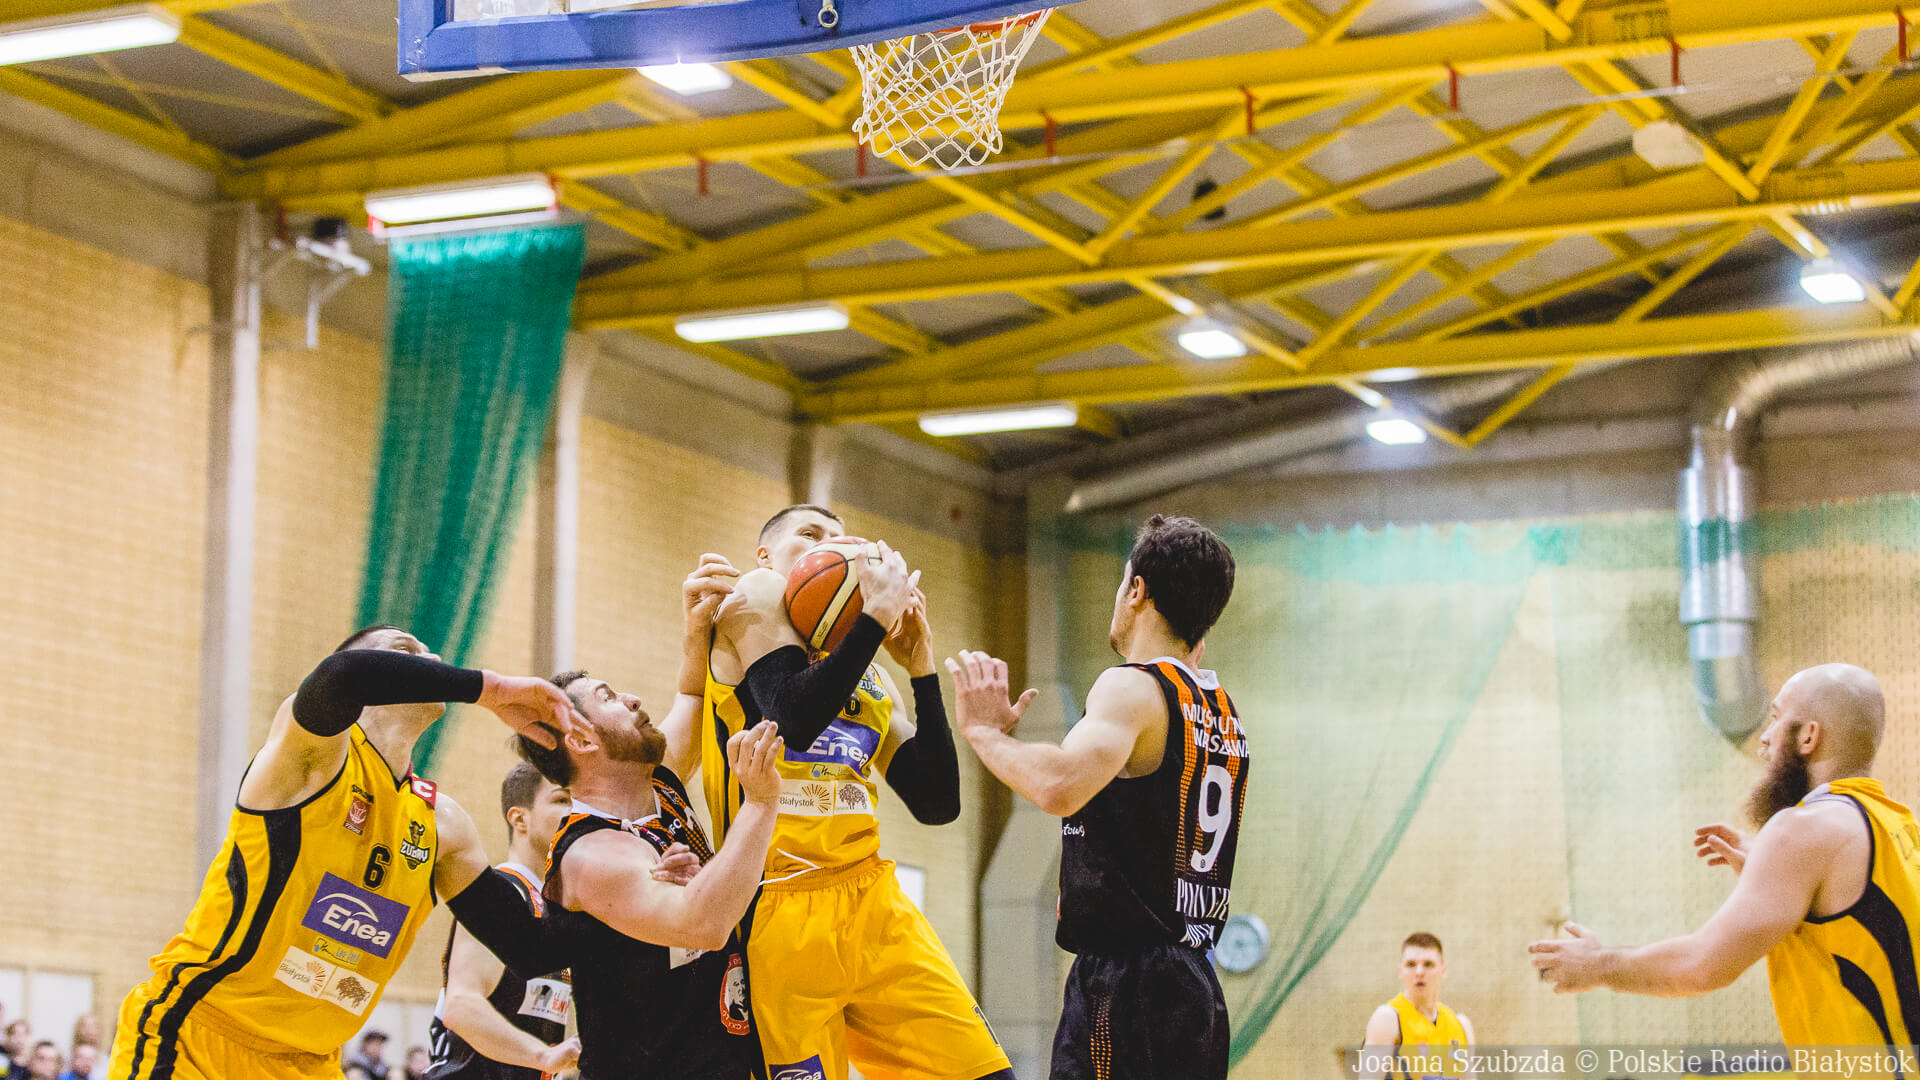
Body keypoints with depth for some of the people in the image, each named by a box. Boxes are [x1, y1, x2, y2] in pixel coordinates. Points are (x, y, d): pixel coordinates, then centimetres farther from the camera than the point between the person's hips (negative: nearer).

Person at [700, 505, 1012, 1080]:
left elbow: (938, 804, 11)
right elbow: (794, 719, -17)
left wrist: (921, 670, 7)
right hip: (778, 910, -6)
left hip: (873, 903, 6)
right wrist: (877, 616, -11)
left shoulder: (869, 677, 19)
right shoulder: (755, 595, 2)